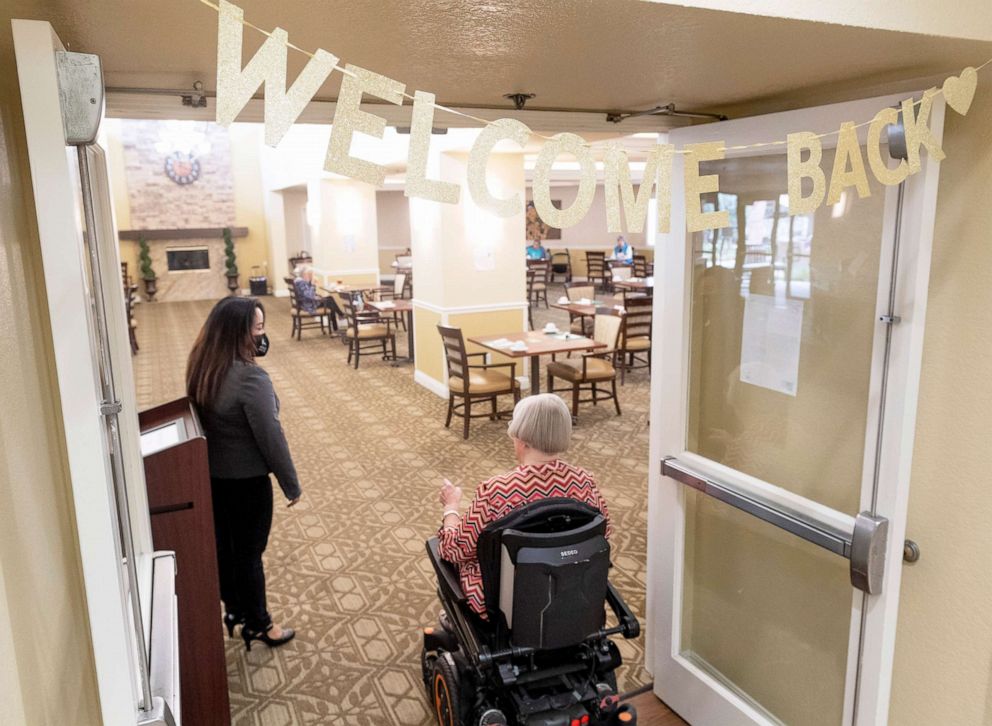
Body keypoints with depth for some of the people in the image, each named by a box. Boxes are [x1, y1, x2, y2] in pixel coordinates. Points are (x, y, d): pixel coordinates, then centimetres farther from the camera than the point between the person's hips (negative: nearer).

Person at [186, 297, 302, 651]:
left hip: (211, 475, 8)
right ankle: (258, 624, 28)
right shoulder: (251, 377, -28)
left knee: (223, 546, 22)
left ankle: (234, 608, 43)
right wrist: (291, 484, -12)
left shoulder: (202, 367, -3)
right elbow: (271, 437, -23)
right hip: (246, 481, -8)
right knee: (249, 552, 9)